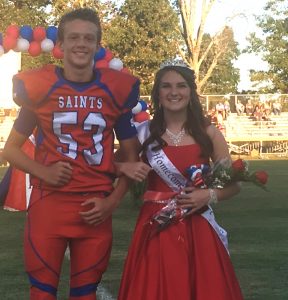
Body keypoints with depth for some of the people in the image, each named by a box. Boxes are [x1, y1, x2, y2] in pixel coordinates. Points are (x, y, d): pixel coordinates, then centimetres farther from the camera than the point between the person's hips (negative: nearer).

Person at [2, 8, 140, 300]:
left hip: (95, 210, 1)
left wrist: (112, 201, -3)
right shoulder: (39, 86, -1)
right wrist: (42, 172, -11)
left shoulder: (115, 90, 3)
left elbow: (130, 154, 11)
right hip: (48, 203, -1)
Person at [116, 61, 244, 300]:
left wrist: (210, 195, -13)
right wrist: (125, 167, -10)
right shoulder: (143, 132, 1)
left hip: (198, 229, 0)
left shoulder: (208, 133, 1)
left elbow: (233, 184, 5)